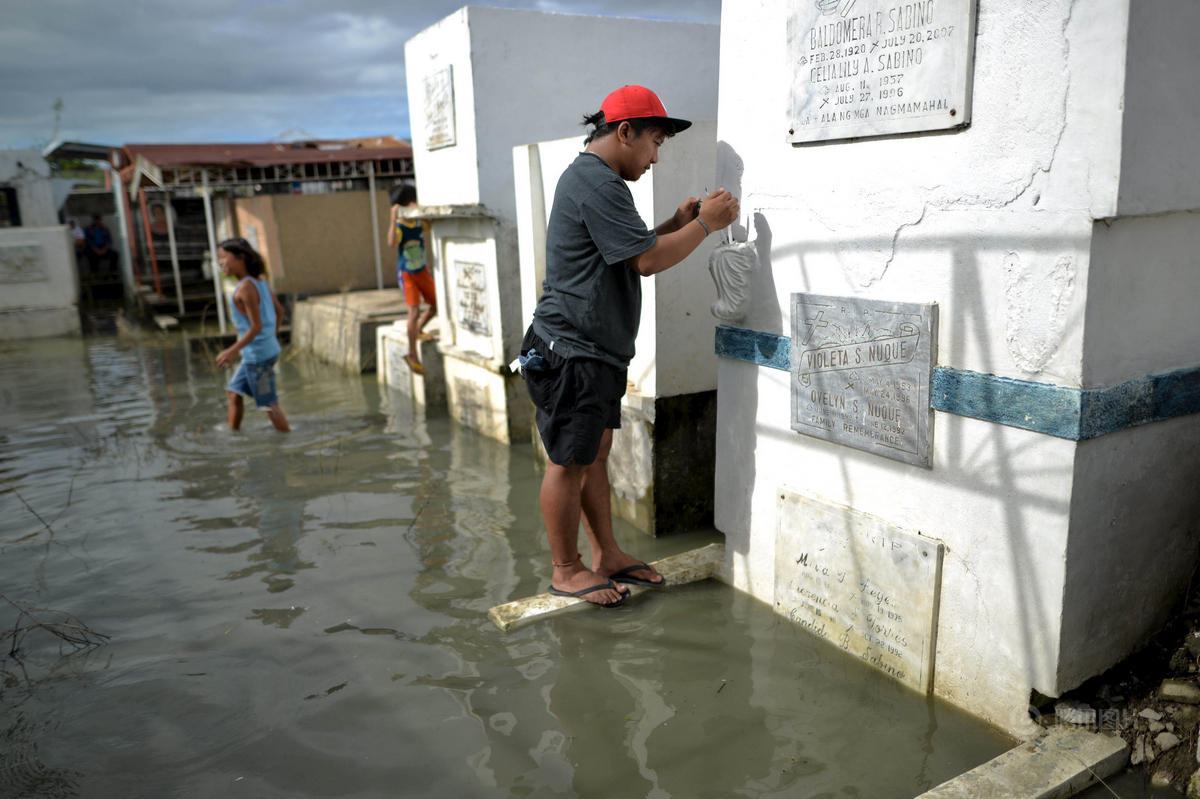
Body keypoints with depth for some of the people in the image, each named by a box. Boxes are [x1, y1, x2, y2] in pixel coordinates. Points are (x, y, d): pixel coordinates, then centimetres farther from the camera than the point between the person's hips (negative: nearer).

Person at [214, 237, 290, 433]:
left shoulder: (245, 288, -20)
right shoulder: (260, 281, 5)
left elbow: (256, 326, -22)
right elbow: (279, 311, 13)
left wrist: (233, 351, -20)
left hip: (258, 354, -9)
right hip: (269, 347, 9)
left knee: (269, 404, 2)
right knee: (234, 392, 19)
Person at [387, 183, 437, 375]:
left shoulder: (420, 222, -4)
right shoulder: (398, 226, -21)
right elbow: (391, 243, -39)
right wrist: (393, 218, -46)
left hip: (423, 271, 7)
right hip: (407, 274, -7)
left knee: (436, 305, 16)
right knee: (414, 311, -16)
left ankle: (417, 330, 42)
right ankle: (413, 355, -8)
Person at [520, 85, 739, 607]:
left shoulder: (589, 177, 19)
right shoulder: (598, 183, -16)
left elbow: (632, 253, 22)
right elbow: (648, 259, -19)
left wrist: (677, 223, 11)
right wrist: (704, 224, -7)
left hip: (596, 349, 11)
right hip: (573, 350, -11)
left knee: (595, 452, 15)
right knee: (570, 462, 0)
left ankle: (606, 555, 26)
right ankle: (567, 572, 13)